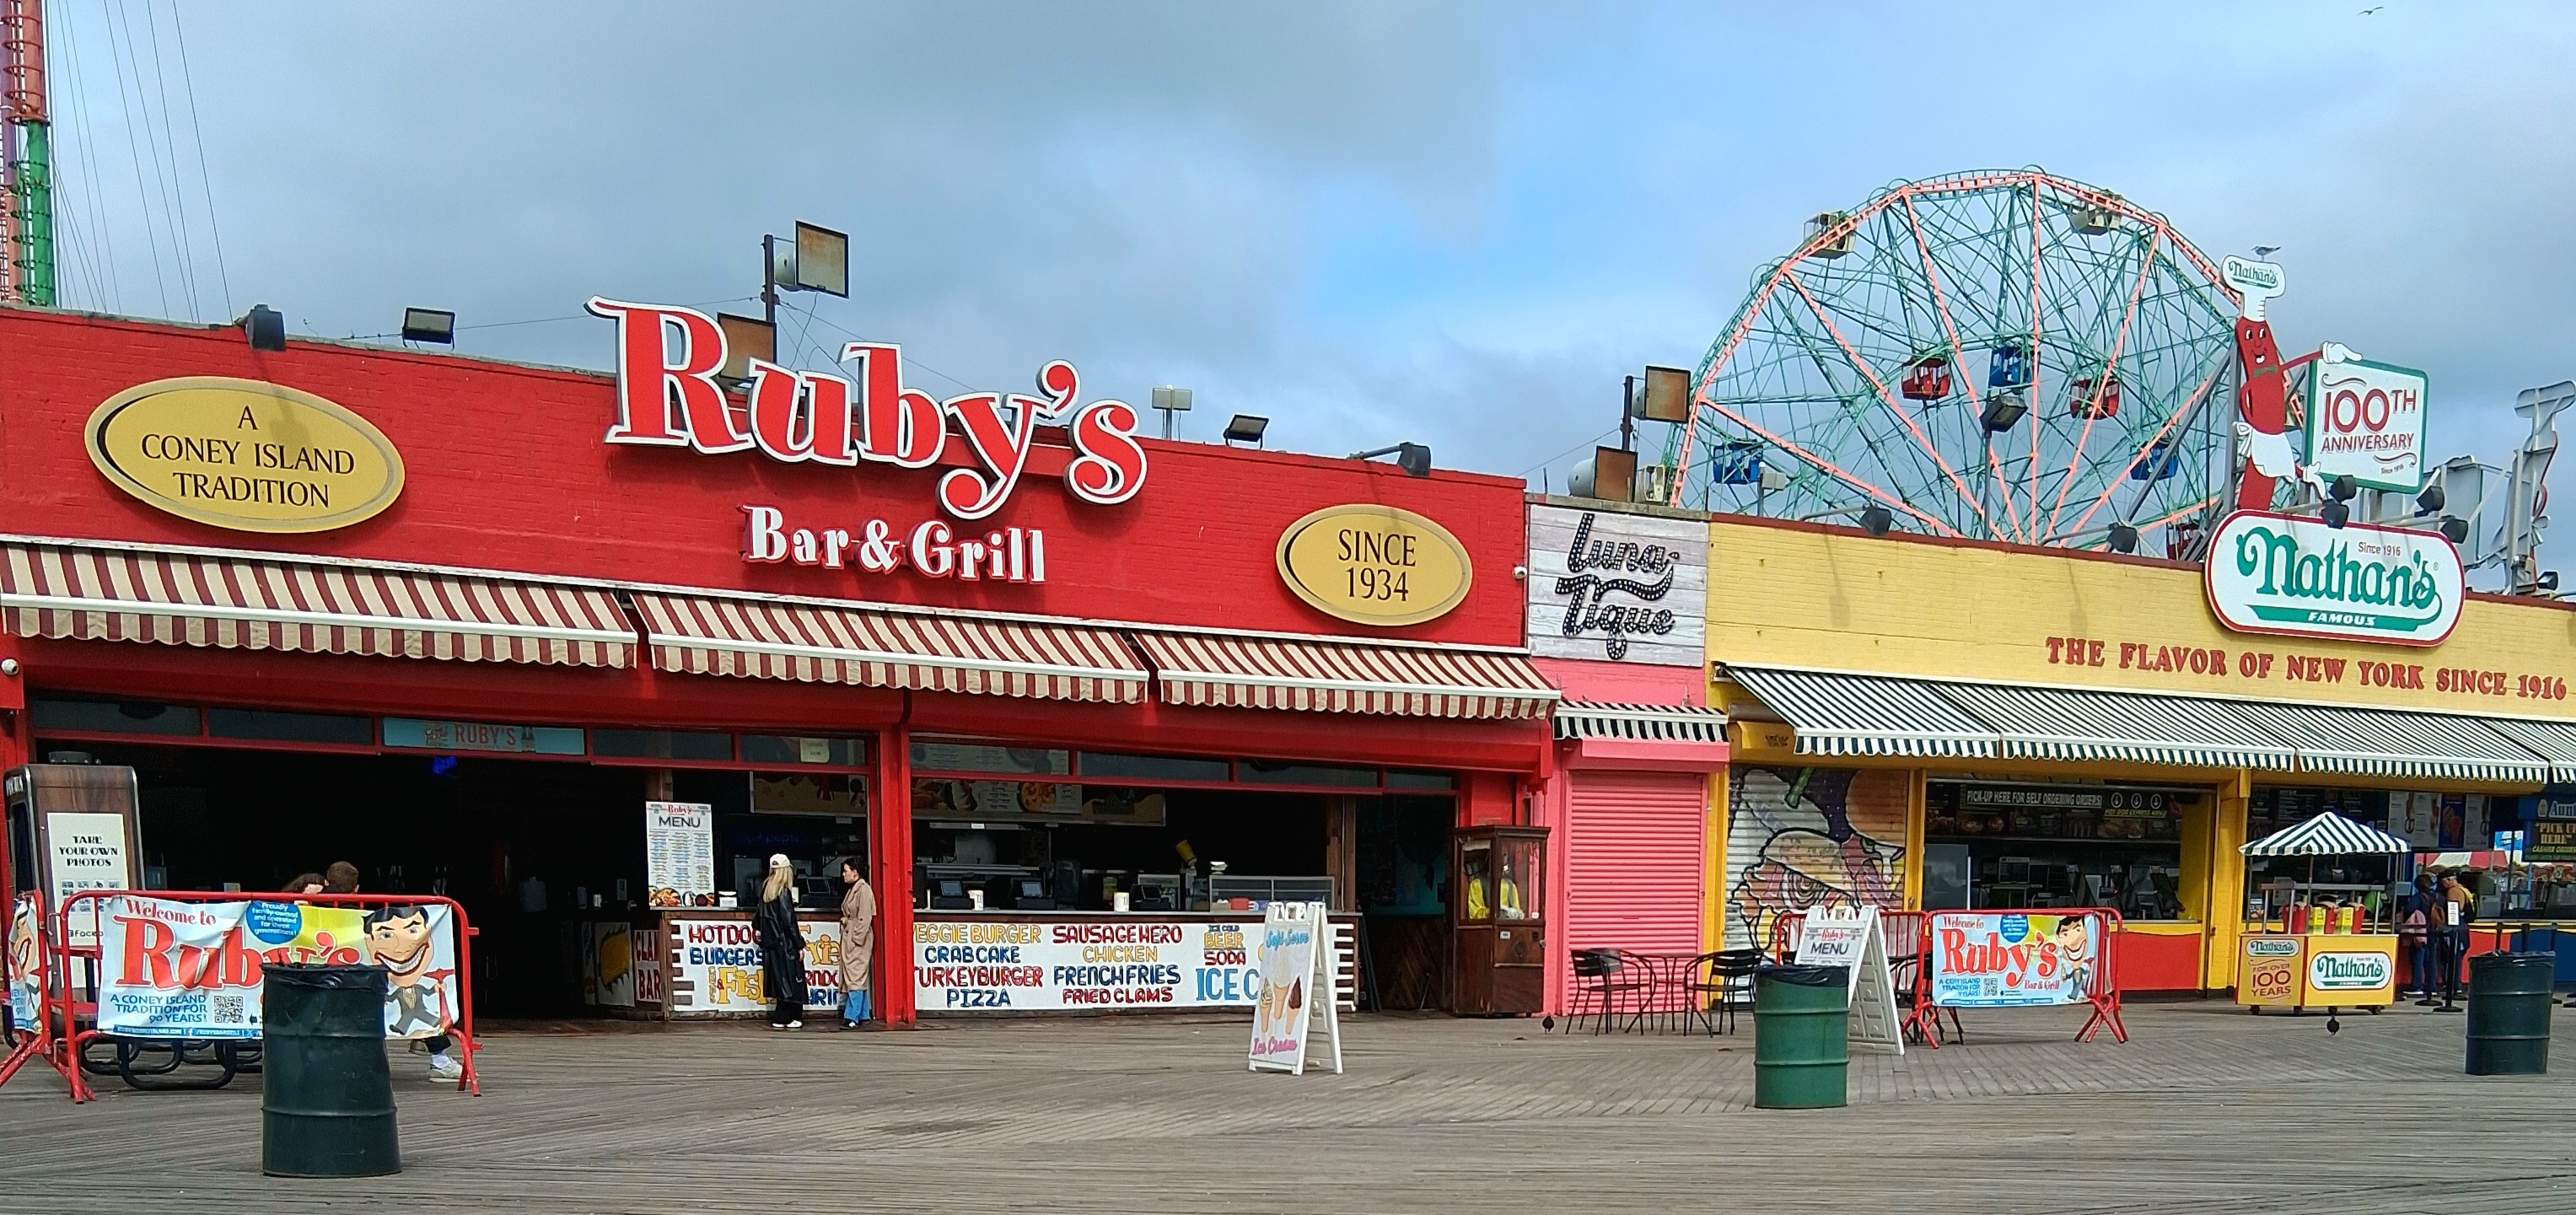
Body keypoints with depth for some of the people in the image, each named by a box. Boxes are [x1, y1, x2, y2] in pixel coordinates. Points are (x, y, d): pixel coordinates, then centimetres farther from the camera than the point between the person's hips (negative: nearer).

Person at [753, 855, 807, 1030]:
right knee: (790, 981, -1)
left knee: (780, 981, 12)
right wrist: (799, 945, -12)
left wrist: (757, 927, 38)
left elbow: (760, 912, 19)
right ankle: (783, 1018, 0)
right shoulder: (784, 892, -15)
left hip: (770, 942, 8)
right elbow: (789, 922, -17)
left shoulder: (766, 888, 8)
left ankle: (781, 1018, 11)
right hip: (785, 943, -8)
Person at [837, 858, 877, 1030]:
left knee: (855, 977, -12)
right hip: (848, 938, 10)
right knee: (857, 978, 11)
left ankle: (852, 1017, -15)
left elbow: (865, 919, -17)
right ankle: (861, 1014, 15)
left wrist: (856, 939, -19)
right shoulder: (852, 890, 16)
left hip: (858, 940, -10)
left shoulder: (864, 890, -13)